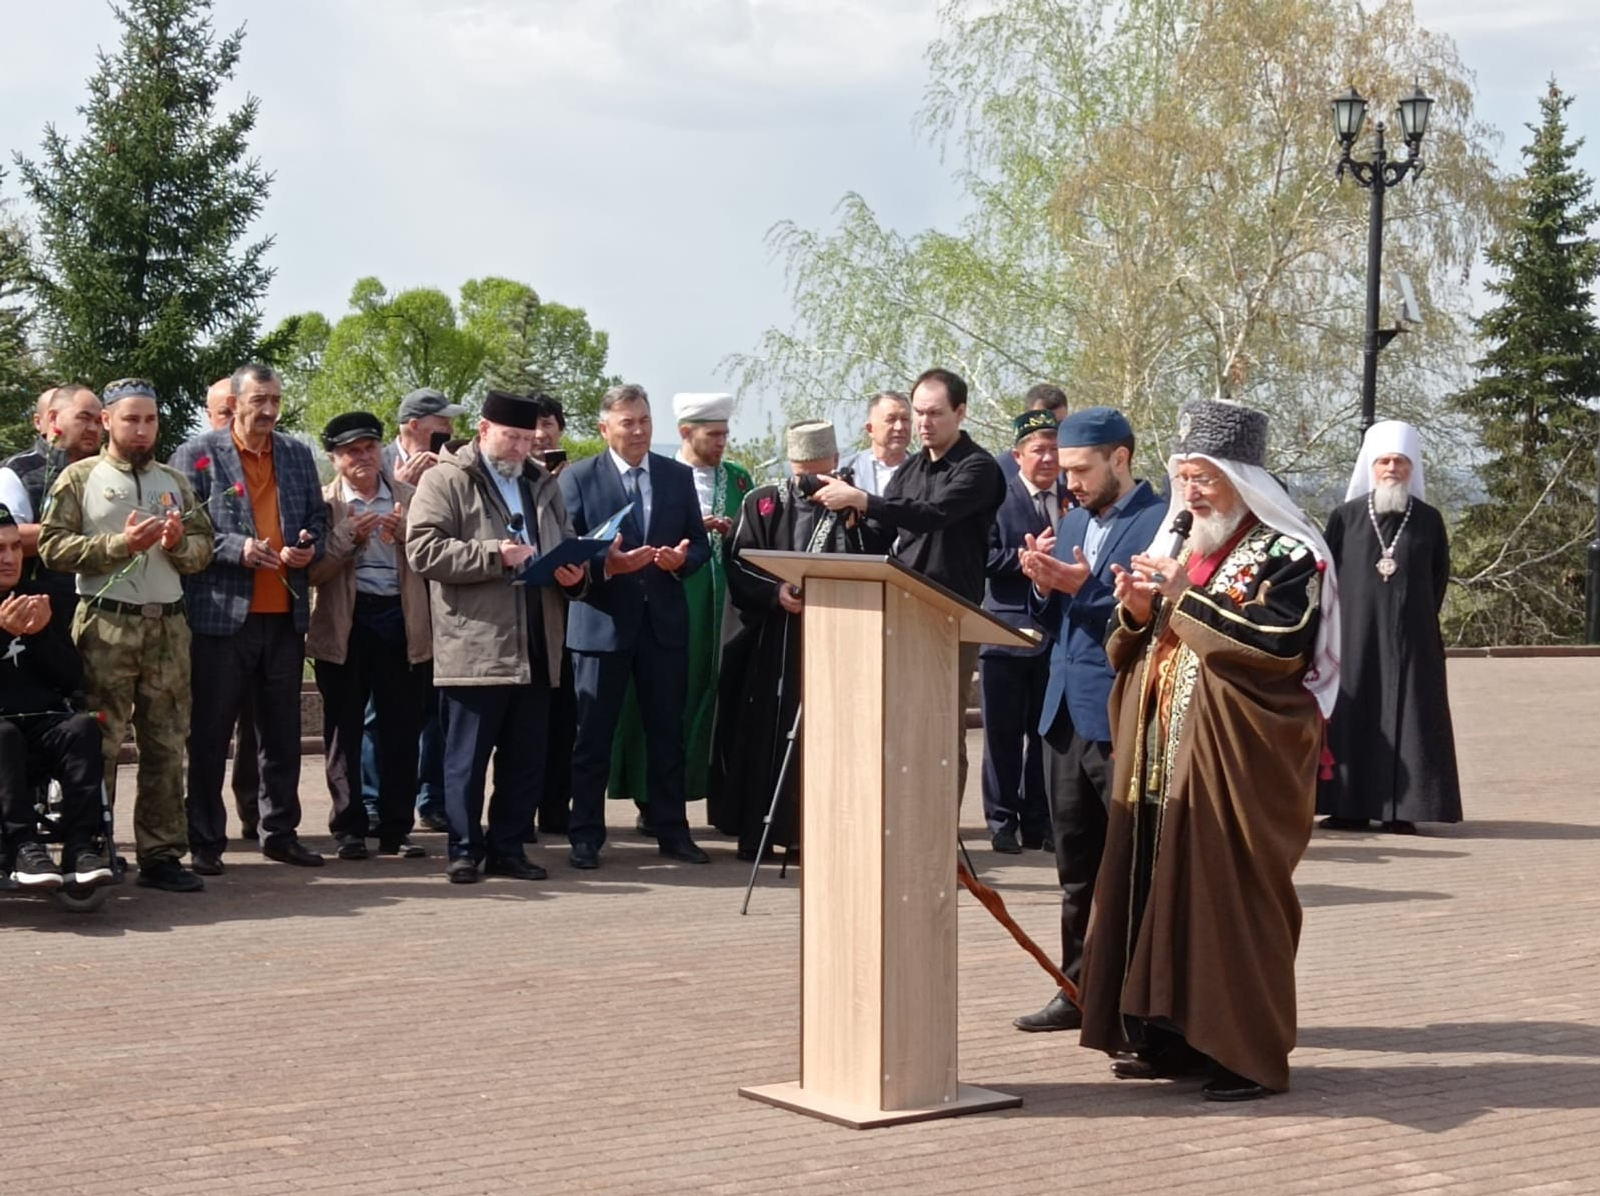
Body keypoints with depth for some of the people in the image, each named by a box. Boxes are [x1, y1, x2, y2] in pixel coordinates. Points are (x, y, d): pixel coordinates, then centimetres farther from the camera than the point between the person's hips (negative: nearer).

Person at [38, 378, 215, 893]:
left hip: (167, 624, 4)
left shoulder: (174, 481, 16)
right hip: (106, 624, -4)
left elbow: (204, 548, 13)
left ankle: (161, 854, 10)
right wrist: (119, 544, -15)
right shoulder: (79, 478, 2)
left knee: (166, 745, 5)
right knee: (98, 745, -4)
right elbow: (53, 547, -7)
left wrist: (179, 543, -9)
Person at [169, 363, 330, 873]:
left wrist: (311, 547, -5)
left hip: (285, 615, 5)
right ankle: (205, 840, 9)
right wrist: (236, 549, -19)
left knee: (282, 732, 11)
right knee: (210, 732, 2)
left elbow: (318, 519, 17)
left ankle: (281, 832, 21)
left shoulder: (298, 454, 12)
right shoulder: (198, 455, -3)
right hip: (221, 614, -5)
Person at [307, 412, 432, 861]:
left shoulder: (409, 497, 8)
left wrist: (405, 535, -14)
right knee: (344, 730, 3)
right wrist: (348, 538, -18)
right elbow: (312, 571, -6)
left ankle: (395, 827, 11)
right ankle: (349, 827, 11)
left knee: (402, 728, 3)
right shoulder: (324, 502, 2)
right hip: (345, 625, -1)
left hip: (401, 622, 2)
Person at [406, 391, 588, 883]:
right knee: (467, 757, 0)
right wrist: (495, 556, -16)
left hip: (535, 651, 6)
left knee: (527, 758, 8)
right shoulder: (445, 481, -1)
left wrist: (574, 574, 3)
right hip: (474, 650, -6)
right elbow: (423, 549, -12)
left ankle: (508, 847, 17)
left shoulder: (542, 484, 19)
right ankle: (464, 851, 9)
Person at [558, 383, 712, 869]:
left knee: (667, 732, 8)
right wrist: (606, 564, -21)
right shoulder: (578, 478, 0)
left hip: (665, 621, 3)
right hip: (602, 621, -3)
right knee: (593, 734, 1)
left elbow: (700, 544, 10)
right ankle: (585, 836, 8)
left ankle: (671, 831, 16)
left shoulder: (679, 476, 10)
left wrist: (682, 558, -11)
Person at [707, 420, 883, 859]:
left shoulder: (855, 509, 9)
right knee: (760, 733, 0)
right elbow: (737, 564, 3)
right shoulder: (761, 504, 9)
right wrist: (775, 592, -12)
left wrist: (851, 522, -13)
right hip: (766, 640, 0)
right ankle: (753, 830, 8)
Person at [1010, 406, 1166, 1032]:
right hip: (1065, 714, 8)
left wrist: (1085, 588, -22)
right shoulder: (1072, 522, 16)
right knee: (1077, 869, 13)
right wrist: (1043, 587, -2)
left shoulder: (1160, 522, -9)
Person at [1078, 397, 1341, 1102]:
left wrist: (1183, 597, -18)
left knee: (1231, 901, -6)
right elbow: (1130, 656, 20)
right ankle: (1171, 1038, 15)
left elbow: (1275, 647, -22)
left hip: (1234, 766, -7)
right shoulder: (1181, 551, 17)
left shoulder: (1286, 558, -6)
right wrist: (1137, 612, -3)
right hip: (1162, 761, 7)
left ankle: (1251, 1054, 1)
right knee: (1160, 896, 7)